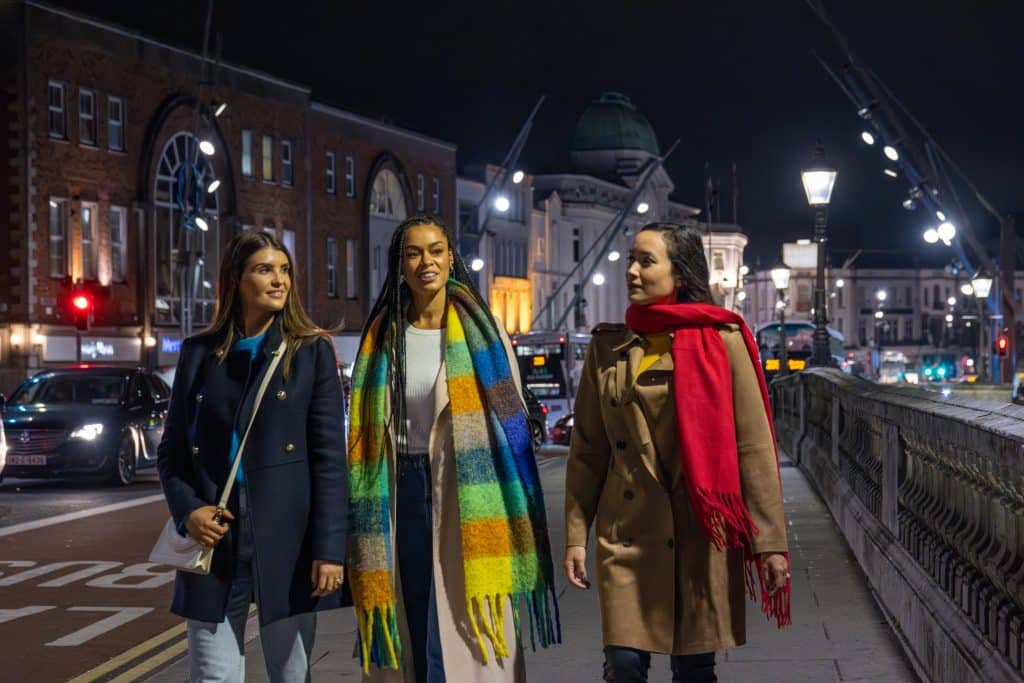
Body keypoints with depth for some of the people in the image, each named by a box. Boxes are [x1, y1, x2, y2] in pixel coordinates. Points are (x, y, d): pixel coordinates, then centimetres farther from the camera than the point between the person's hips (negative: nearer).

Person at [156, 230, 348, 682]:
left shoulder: (312, 351, 2)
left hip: (285, 537, -1)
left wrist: (329, 547, -10)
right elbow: (172, 450, 12)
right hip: (214, 538, 2)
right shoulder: (199, 353, 9)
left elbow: (330, 457, -3)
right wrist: (187, 511, -6)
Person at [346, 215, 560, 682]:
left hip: (467, 495, -2)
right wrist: (366, 542, 1)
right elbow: (365, 437, 6)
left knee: (467, 641, -2)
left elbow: (508, 421, -2)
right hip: (402, 494, 2)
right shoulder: (382, 336, 7)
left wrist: (505, 532, -10)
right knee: (411, 638, 8)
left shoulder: (480, 331, 1)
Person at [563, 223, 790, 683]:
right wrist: (575, 536, 3)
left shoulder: (722, 341, -2)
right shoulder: (607, 347, 6)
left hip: (701, 534, -2)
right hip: (628, 534, 2)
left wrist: (770, 541, -7)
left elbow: (754, 447, -4)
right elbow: (587, 450, 8)